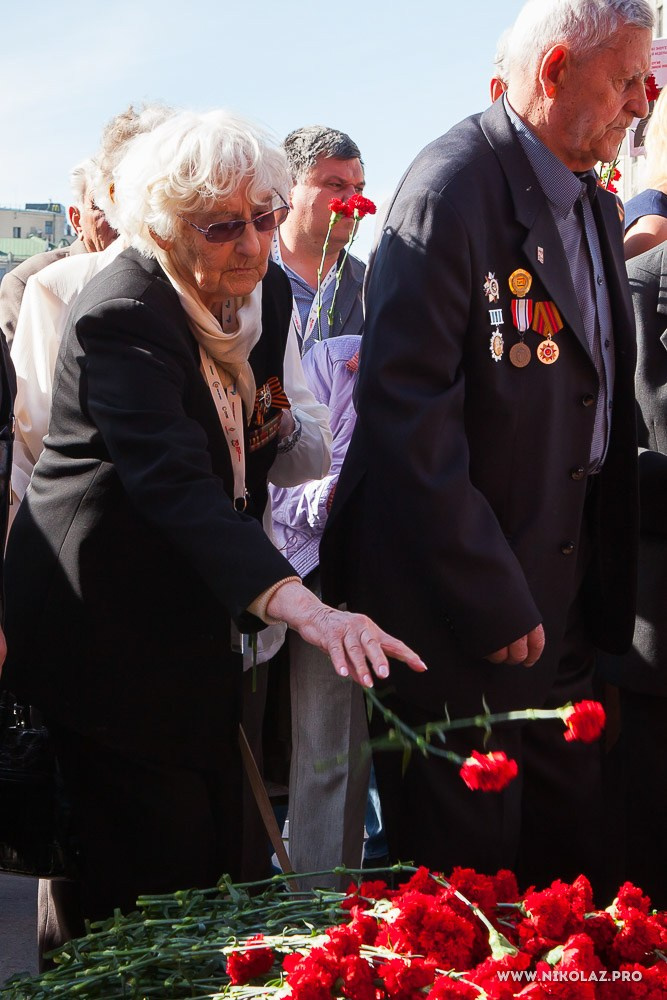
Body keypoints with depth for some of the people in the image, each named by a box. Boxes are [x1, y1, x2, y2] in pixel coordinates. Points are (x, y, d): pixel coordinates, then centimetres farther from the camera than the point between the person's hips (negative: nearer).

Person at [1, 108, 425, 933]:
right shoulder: (122, 315, -25)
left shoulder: (268, 291, 0)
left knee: (218, 848, 15)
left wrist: (272, 426, -2)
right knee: (150, 872, -3)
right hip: (109, 627, -8)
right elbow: (175, 483, -41)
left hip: (195, 613, 8)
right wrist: (303, 607, -51)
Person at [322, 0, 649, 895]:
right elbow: (406, 411, -22)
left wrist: (609, 583, 10)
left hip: (562, 602, 8)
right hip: (452, 611, -8)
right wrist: (489, 603, -22)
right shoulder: (450, 189, -17)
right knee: (462, 863, 6)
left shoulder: (596, 206, 11)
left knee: (570, 854, 17)